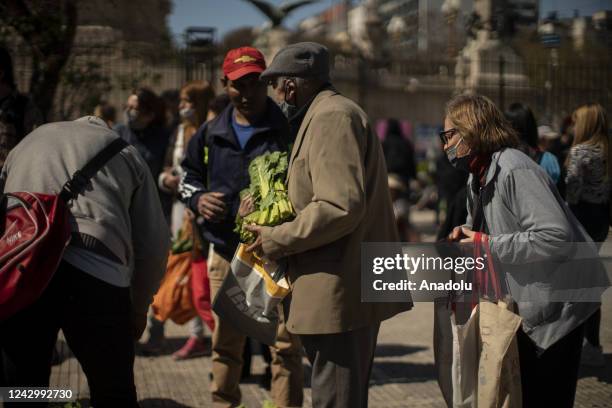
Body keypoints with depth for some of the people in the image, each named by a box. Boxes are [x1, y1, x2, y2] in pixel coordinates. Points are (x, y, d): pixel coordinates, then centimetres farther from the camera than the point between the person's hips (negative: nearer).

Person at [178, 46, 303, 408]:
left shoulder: (288, 128, -3)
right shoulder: (211, 133, 9)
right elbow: (188, 176, 22)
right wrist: (198, 198, 1)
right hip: (226, 251, 4)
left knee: (285, 343, 0)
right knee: (226, 341, 15)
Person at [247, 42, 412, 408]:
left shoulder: (331, 117, -14)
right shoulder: (337, 112, 20)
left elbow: (341, 207, -24)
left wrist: (276, 241, -14)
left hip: (339, 292, -11)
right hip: (357, 286, 11)